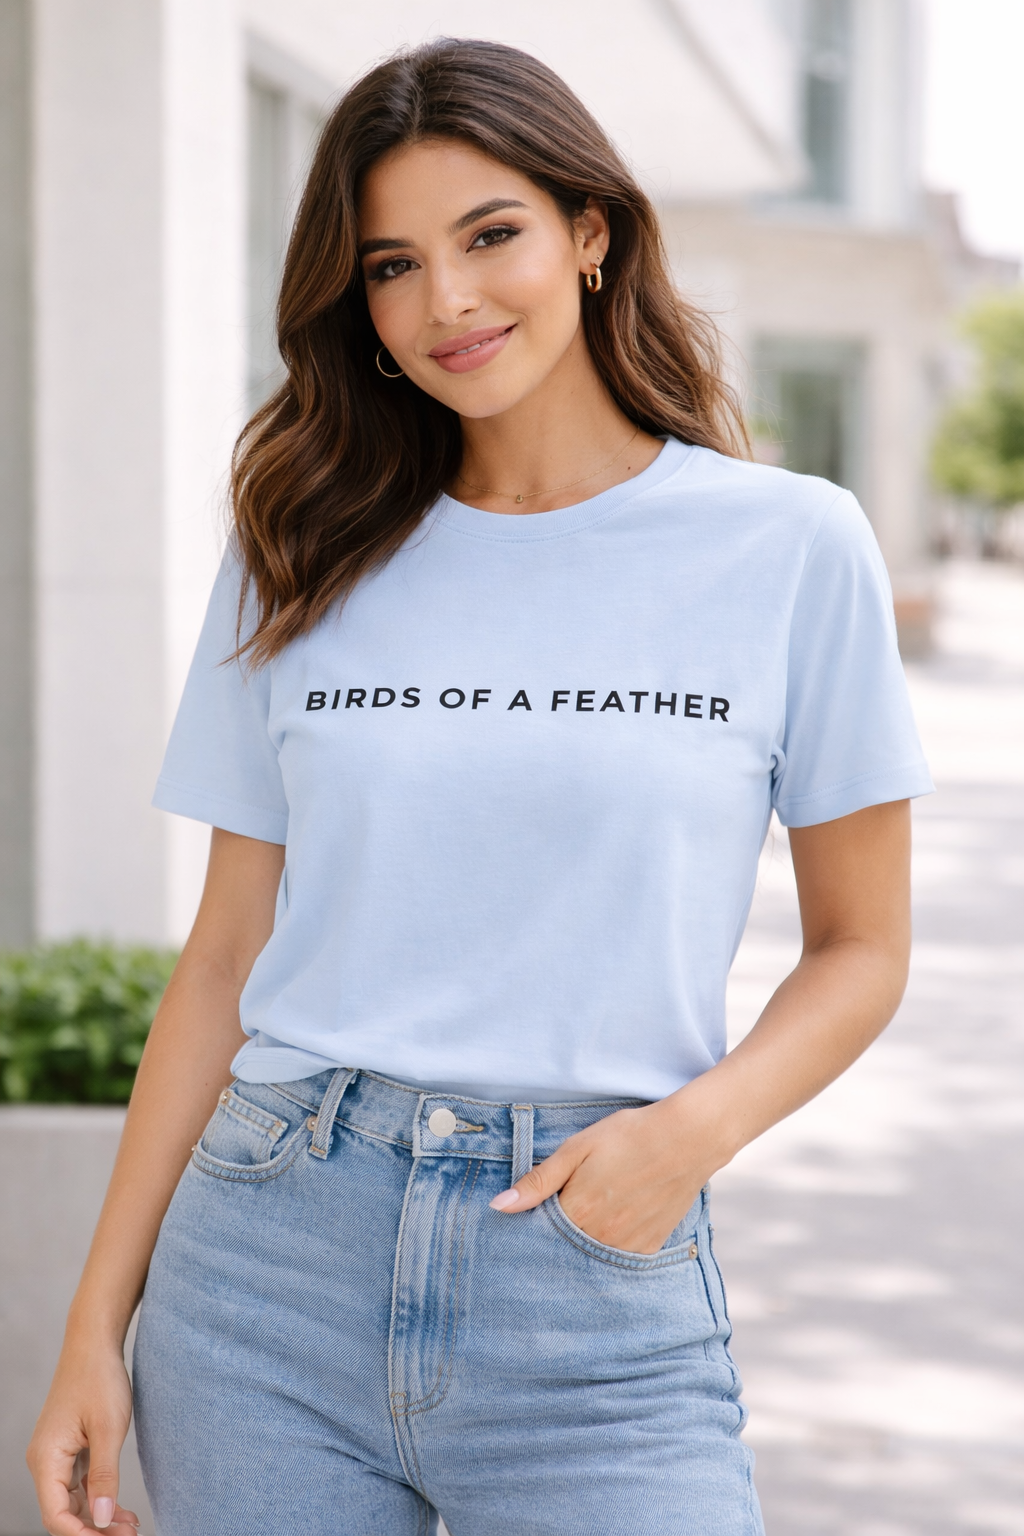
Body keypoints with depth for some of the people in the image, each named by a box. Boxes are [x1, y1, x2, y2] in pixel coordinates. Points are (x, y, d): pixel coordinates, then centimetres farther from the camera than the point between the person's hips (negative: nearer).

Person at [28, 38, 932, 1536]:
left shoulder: (791, 545, 1)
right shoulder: (306, 562, 7)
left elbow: (862, 946, 5)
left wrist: (698, 1126, -13)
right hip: (272, 1258, 2)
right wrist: (96, 1327, 5)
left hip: (592, 1284, -2)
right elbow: (227, 959, 9)